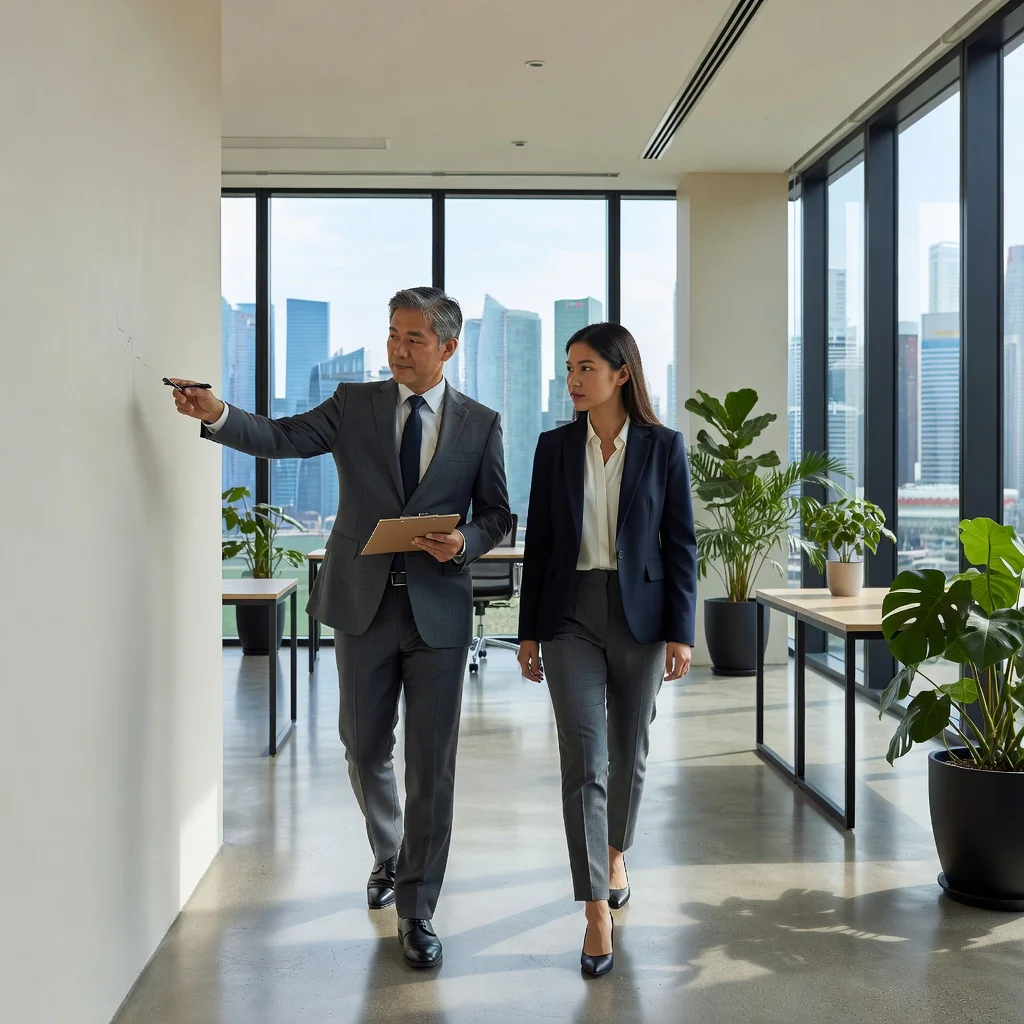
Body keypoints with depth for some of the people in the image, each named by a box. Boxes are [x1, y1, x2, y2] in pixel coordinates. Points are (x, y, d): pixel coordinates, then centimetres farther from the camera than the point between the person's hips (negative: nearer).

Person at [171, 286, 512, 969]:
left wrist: (466, 543, -14)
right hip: (363, 604, 2)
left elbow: (497, 514, 7)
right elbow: (285, 438, -9)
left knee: (432, 764, 0)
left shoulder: (480, 424, 3)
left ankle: (417, 910, 12)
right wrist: (218, 416, -27)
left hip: (439, 609, -1)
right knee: (365, 750, 15)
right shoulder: (355, 404, 4)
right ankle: (388, 856, 42)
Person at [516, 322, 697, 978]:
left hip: (639, 614, 0)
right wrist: (529, 630, 4)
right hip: (572, 615, 0)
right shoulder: (555, 447, 4)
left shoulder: (663, 446, -1)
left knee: (629, 751, 14)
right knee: (583, 759, -7)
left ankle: (615, 852, 42)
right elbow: (538, 541, 6)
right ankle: (598, 914, -4)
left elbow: (681, 544, -1)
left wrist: (681, 633, -6)